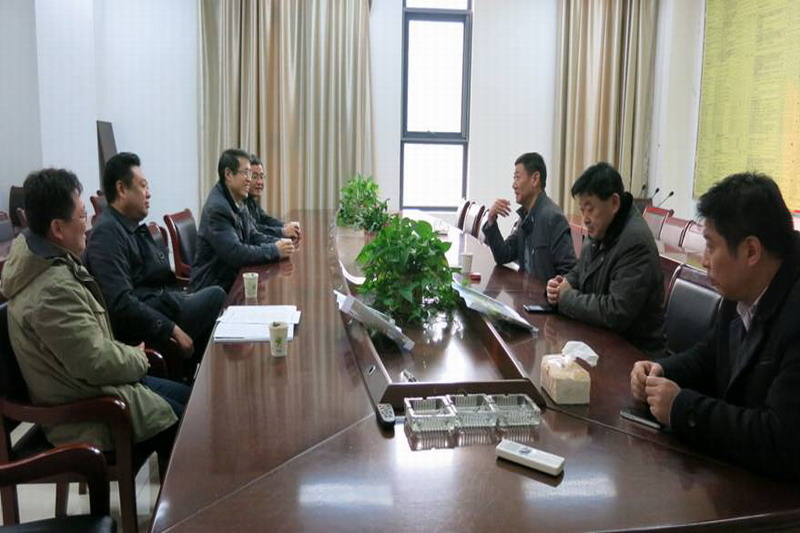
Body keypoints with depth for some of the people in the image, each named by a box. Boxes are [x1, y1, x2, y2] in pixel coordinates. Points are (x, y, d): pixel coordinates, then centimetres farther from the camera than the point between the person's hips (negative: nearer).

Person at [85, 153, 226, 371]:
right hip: (139, 329, -10)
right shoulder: (107, 233, -14)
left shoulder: (136, 228, 16)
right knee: (216, 296, -15)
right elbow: (121, 303, -23)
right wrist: (173, 330, -21)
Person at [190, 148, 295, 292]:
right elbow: (235, 253, -26)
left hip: (232, 278, 8)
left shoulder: (237, 202, 7)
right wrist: (275, 250, -20)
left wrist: (278, 243, -6)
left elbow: (252, 236, 13)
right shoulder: (216, 209, -20)